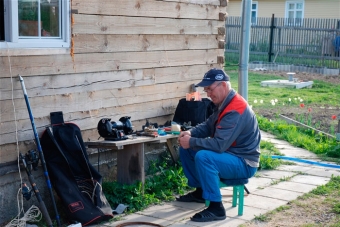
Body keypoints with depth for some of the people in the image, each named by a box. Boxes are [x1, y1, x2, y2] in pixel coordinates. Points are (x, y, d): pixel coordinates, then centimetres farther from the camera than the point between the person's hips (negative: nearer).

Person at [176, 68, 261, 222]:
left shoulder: (235, 111, -27)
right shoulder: (223, 104, 5)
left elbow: (219, 144, -33)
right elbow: (208, 126, 15)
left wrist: (191, 142, -23)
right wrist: (190, 133, -5)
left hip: (244, 163, -10)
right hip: (228, 153, 10)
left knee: (203, 157, -34)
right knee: (185, 149, 9)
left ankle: (216, 208, -23)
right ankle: (200, 191, 20)